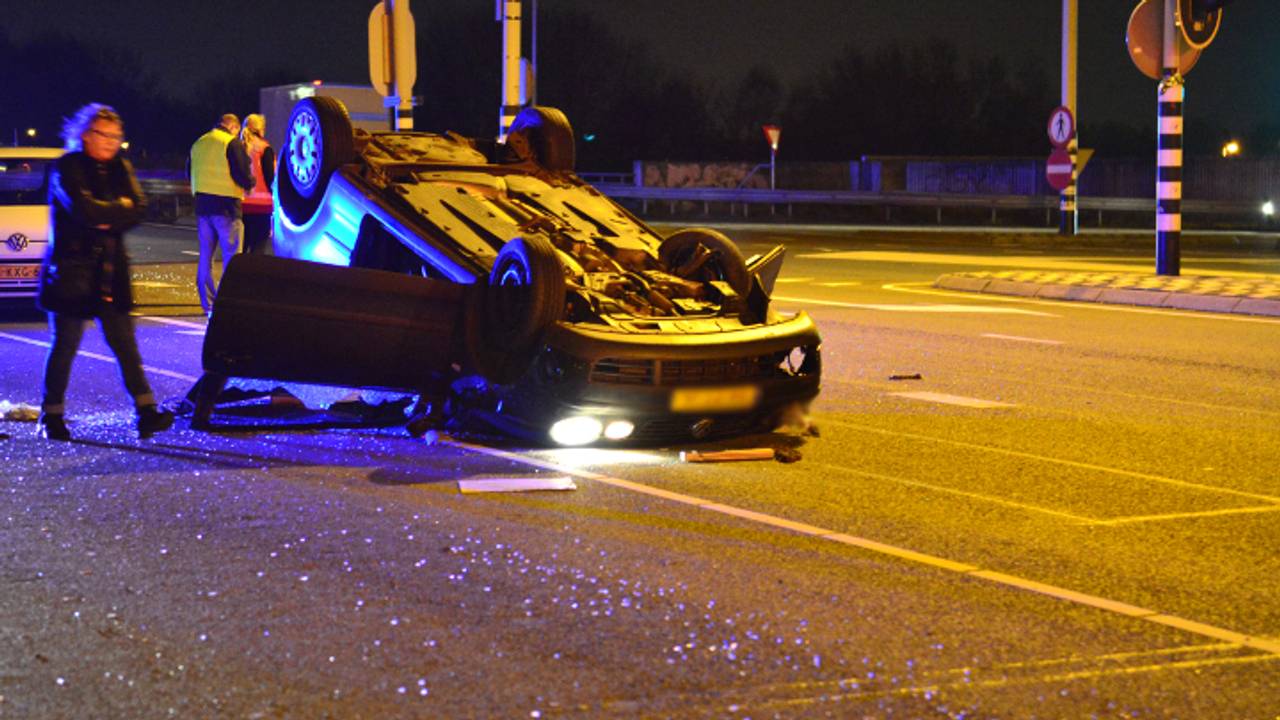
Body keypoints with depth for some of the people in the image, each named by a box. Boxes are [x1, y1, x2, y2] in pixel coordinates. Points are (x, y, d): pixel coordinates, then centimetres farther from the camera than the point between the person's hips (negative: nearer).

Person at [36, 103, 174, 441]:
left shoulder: (121, 168, 12)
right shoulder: (67, 168, -6)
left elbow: (138, 209, 0)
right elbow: (84, 210, -20)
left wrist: (105, 218, -12)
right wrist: (119, 209, -8)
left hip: (111, 270, 5)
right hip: (71, 270, -5)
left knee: (125, 344, 1)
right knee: (65, 345, 0)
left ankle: (146, 412, -3)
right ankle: (51, 416, 10)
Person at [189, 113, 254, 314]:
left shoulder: (198, 144, 12)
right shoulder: (233, 143, -10)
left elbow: (192, 176, 19)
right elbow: (243, 176, -14)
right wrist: (250, 184, 6)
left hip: (202, 205, 6)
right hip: (226, 207, -6)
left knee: (206, 255, 11)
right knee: (232, 256, -2)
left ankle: (208, 303, 13)